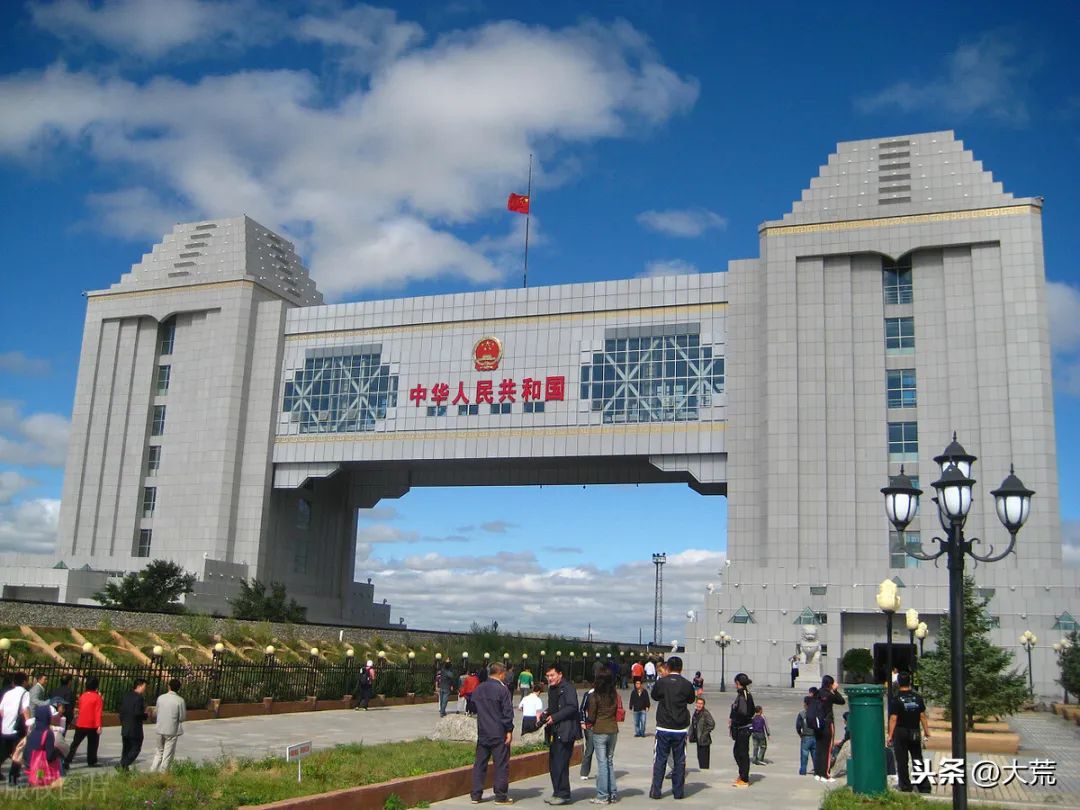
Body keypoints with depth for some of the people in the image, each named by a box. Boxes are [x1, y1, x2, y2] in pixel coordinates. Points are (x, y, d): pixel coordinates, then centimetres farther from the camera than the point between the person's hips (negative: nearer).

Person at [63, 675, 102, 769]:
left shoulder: (82, 696, 3)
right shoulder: (97, 697, -10)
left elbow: (79, 709, 14)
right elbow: (98, 713, -14)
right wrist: (99, 726, -14)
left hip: (80, 724, 4)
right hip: (92, 726, -4)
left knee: (75, 744, 7)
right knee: (92, 744, 12)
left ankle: (66, 762, -3)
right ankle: (91, 762, 17)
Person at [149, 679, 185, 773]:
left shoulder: (160, 697, -1)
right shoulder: (180, 700, -13)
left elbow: (155, 713, 8)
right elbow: (182, 717, -9)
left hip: (160, 729, 4)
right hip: (172, 730, -4)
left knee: (159, 751, 20)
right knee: (168, 754, 7)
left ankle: (153, 771, 17)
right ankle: (162, 773, 8)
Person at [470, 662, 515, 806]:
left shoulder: (479, 689, 8)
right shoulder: (502, 689, -11)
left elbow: (472, 705, 17)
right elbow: (508, 712, -14)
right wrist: (509, 730, -9)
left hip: (482, 733, 6)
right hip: (499, 734, -6)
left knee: (479, 763, 11)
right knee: (501, 764, 2)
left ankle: (476, 795, 13)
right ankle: (501, 796, 5)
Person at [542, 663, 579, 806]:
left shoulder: (568, 688, -10)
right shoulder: (551, 689, 18)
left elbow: (572, 707, -20)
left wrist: (554, 717, -20)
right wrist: (545, 714, 6)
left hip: (565, 732, -9)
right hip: (555, 732, 9)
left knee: (560, 764, -9)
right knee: (553, 764, 12)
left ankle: (563, 795, 0)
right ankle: (557, 793, 21)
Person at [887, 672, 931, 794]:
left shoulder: (895, 699, -11)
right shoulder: (917, 698, 2)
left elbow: (893, 718, -13)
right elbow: (923, 716, 2)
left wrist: (890, 735, -9)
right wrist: (926, 731, 11)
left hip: (900, 733, -4)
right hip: (915, 733, 4)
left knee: (902, 761, 5)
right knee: (918, 759, 12)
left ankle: (905, 786, 9)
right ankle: (924, 786, 12)